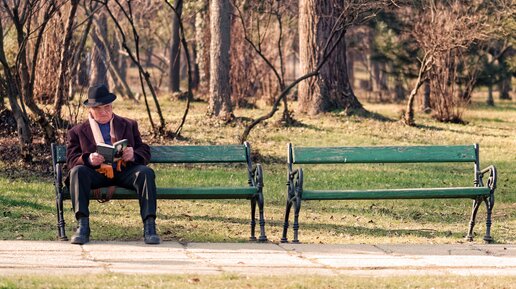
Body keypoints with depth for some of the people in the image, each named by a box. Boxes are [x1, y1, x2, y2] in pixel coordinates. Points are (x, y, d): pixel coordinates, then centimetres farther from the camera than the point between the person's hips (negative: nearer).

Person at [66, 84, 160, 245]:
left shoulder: (129, 125, 24)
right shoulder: (77, 132, 18)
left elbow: (145, 153, 15)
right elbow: (71, 160, 5)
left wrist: (133, 155, -10)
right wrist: (88, 159, -18)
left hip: (124, 171, 1)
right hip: (96, 173, -1)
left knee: (146, 172, -30)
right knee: (77, 171, -32)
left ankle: (149, 227, -35)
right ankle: (82, 227, -37)